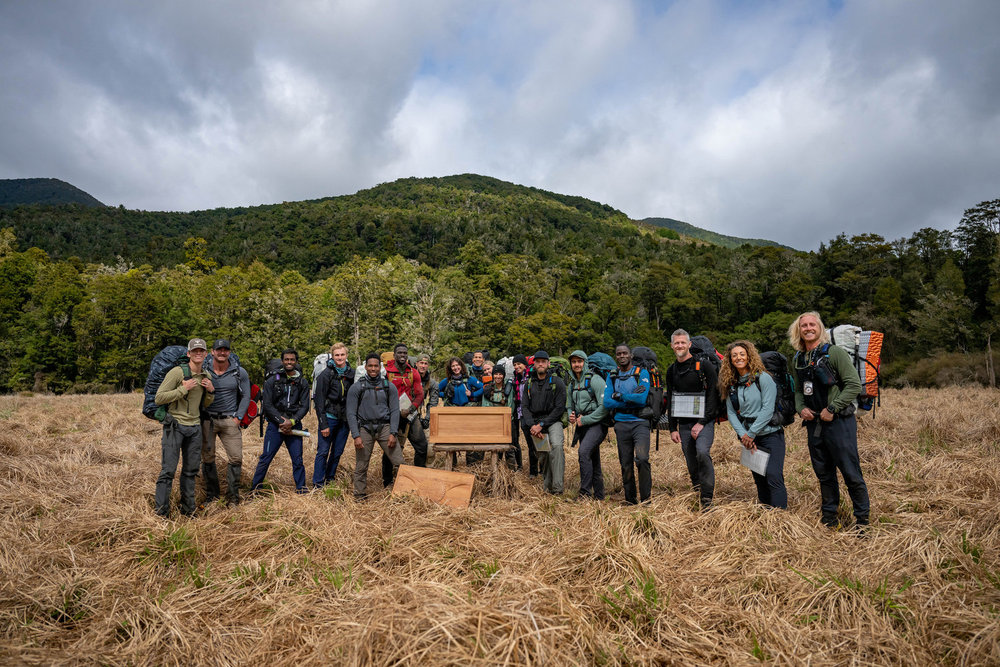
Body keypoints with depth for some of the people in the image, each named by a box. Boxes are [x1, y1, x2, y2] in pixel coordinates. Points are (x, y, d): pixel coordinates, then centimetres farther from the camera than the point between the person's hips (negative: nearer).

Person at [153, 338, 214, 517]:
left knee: (191, 470, 12)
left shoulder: (206, 376, 10)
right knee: (168, 470, -4)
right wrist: (184, 389, -19)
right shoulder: (177, 372, -10)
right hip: (175, 425, -6)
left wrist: (210, 391, 1)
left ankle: (188, 510, 22)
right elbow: (159, 398, -13)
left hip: (195, 427, 6)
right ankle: (161, 513, 5)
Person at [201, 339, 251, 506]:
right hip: (207, 419, 0)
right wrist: (199, 417, 0)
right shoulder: (203, 371, 0)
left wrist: (238, 417, -1)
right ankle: (211, 495, 21)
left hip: (230, 420, 0)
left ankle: (232, 498, 9)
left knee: (236, 458, -3)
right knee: (207, 458, 6)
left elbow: (246, 397, 7)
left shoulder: (240, 372, 1)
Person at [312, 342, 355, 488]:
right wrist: (323, 424, -12)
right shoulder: (326, 374, -8)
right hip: (330, 417, -4)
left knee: (338, 452, 10)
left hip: (345, 419, 4)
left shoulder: (352, 373, 6)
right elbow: (319, 400, -8)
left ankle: (329, 479, 25)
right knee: (323, 452, -2)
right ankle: (317, 484, 7)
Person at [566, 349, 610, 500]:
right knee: (593, 461, 11)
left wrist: (585, 420, -14)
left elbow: (605, 406, -16)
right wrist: (571, 416, 0)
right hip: (583, 426, 7)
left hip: (597, 424, -7)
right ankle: (599, 496, 20)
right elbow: (569, 406, 24)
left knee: (584, 452, -25)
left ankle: (585, 492, -19)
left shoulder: (595, 379, -9)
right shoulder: (572, 385, 13)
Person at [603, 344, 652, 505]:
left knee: (642, 459, -19)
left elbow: (642, 399, -13)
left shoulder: (642, 373, 1)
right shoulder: (612, 376, 12)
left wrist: (619, 396, -7)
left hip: (639, 422, -3)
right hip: (621, 424, 4)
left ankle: (646, 499, -6)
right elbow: (607, 402, 0)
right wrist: (631, 398, -9)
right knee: (626, 464, 8)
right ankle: (630, 501, 20)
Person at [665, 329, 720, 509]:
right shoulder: (671, 370, 13)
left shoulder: (704, 366, -4)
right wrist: (672, 428, 10)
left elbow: (713, 395, -8)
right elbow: (670, 401, 16)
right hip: (684, 424, 5)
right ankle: (698, 496, 21)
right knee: (691, 464, 6)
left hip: (704, 422, -5)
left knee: (702, 453, -25)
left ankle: (707, 498, -15)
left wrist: (702, 423, -14)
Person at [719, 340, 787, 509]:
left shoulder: (763, 378, -9)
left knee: (774, 476, -13)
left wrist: (751, 433, -13)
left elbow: (768, 409, -14)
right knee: (759, 478, 11)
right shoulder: (731, 384, 6)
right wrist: (743, 435, -9)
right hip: (749, 439, 5)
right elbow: (731, 413, 4)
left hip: (770, 434, -5)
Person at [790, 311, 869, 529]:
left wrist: (832, 408, -16)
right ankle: (829, 518, 27)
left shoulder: (834, 352, -8)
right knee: (824, 474, 15)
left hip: (839, 421, -6)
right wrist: (800, 408, 2)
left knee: (851, 473, -1)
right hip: (813, 423, 6)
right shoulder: (797, 359, 11)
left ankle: (862, 520, 14)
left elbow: (854, 385, -12)